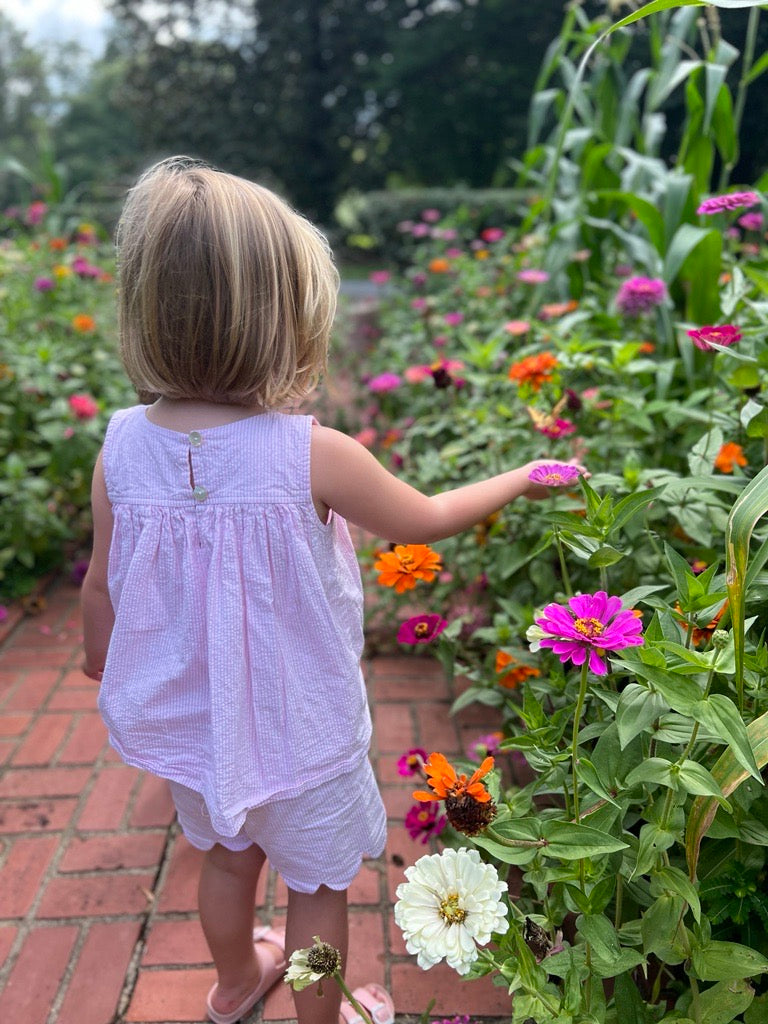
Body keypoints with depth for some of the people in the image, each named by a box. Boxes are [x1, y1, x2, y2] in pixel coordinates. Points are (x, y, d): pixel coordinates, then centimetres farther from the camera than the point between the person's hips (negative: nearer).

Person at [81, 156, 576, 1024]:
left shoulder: (122, 447, -16)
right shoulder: (308, 454, -28)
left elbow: (103, 584, -3)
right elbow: (425, 521, -11)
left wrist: (100, 653, 19)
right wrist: (520, 477, 5)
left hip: (191, 723, 5)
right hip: (298, 731, -5)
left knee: (226, 856, 31)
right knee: (318, 887, 21)